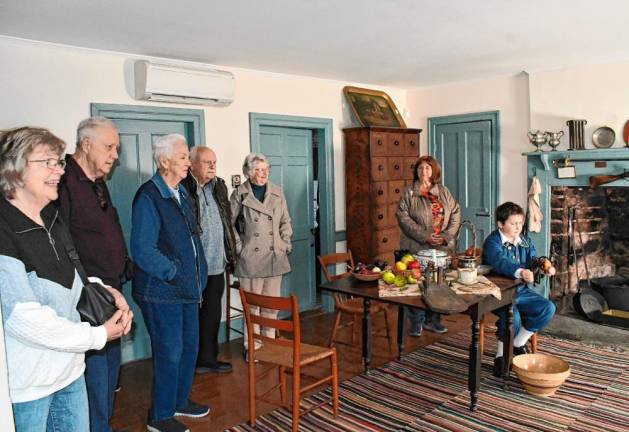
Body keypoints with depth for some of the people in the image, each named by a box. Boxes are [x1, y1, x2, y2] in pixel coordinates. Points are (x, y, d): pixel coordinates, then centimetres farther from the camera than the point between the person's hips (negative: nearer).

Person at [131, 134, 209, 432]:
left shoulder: (182, 194, 11)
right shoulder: (148, 197, -15)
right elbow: (143, 250, -21)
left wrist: (198, 274, 9)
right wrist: (175, 274, -17)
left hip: (188, 288, 8)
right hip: (161, 292, -8)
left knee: (190, 346, 17)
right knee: (169, 354, 2)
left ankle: (180, 401, 38)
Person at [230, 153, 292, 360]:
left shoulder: (277, 192, 8)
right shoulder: (239, 194, -1)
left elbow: (285, 221, 13)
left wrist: (285, 243, 4)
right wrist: (239, 247, -5)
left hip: (275, 257, 3)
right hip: (251, 257, -3)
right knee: (252, 304, 2)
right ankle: (251, 346, 15)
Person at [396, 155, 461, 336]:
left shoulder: (444, 192, 12)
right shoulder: (409, 193, 1)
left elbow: (455, 213, 7)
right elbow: (403, 218, -8)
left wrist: (447, 236, -8)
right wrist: (425, 236, -16)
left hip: (441, 248, 3)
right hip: (416, 248, -3)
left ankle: (432, 320, 23)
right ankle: (416, 322, 14)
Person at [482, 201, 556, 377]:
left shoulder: (526, 241, 11)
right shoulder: (492, 242, -13)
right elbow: (500, 262, -33)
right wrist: (520, 272, -50)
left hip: (522, 291, 7)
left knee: (548, 308, -11)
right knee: (512, 315, -32)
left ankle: (518, 343, 8)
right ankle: (501, 354, -5)